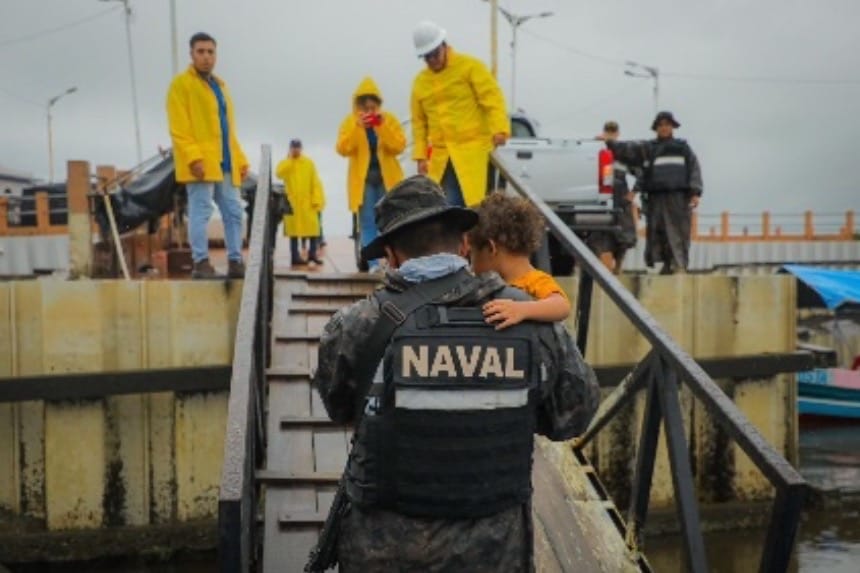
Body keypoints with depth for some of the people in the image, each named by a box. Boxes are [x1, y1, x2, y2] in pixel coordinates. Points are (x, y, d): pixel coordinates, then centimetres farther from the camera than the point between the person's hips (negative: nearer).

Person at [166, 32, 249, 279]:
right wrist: (193, 157, -21)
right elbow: (178, 128, -11)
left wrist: (240, 159, 14)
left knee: (233, 211, 7)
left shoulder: (220, 85, 22)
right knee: (201, 210, -9)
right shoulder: (181, 84, -1)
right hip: (201, 162, -8)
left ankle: (235, 261, 12)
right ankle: (201, 262, -6)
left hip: (225, 162, 8)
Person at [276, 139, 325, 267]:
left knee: (313, 228, -1)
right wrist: (290, 159, -12)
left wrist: (317, 199, -7)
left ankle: (312, 254, 12)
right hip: (292, 202, -1)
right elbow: (279, 174, -18)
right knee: (294, 230, 2)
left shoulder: (308, 163, 5)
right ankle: (295, 256, 8)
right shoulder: (285, 163, 5)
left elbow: (315, 182, 2)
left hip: (308, 202, 1)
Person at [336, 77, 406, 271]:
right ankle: (373, 264, -5)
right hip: (363, 179, 0)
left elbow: (399, 146, -9)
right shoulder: (350, 121, 2)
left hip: (387, 177, 0)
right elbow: (343, 149, -9)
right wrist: (357, 127, -21)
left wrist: (383, 126, -20)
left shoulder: (389, 119, 2)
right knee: (367, 222, -4)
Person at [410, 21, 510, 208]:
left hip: (473, 149, -5)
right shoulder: (420, 81, 15)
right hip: (441, 156, 5)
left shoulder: (470, 66, 0)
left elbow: (492, 98, -8)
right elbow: (419, 122, 19)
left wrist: (499, 129, -23)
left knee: (473, 202, -11)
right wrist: (420, 155, 11)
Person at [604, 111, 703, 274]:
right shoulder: (646, 149, 17)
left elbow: (694, 169, 8)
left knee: (678, 233, -8)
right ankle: (667, 264, 8)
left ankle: (680, 265, -9)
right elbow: (627, 150, 4)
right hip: (655, 198, 2)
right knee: (657, 233, 0)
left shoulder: (683, 148, 15)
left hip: (678, 198, -2)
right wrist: (609, 143, -12)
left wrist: (695, 193, -4)